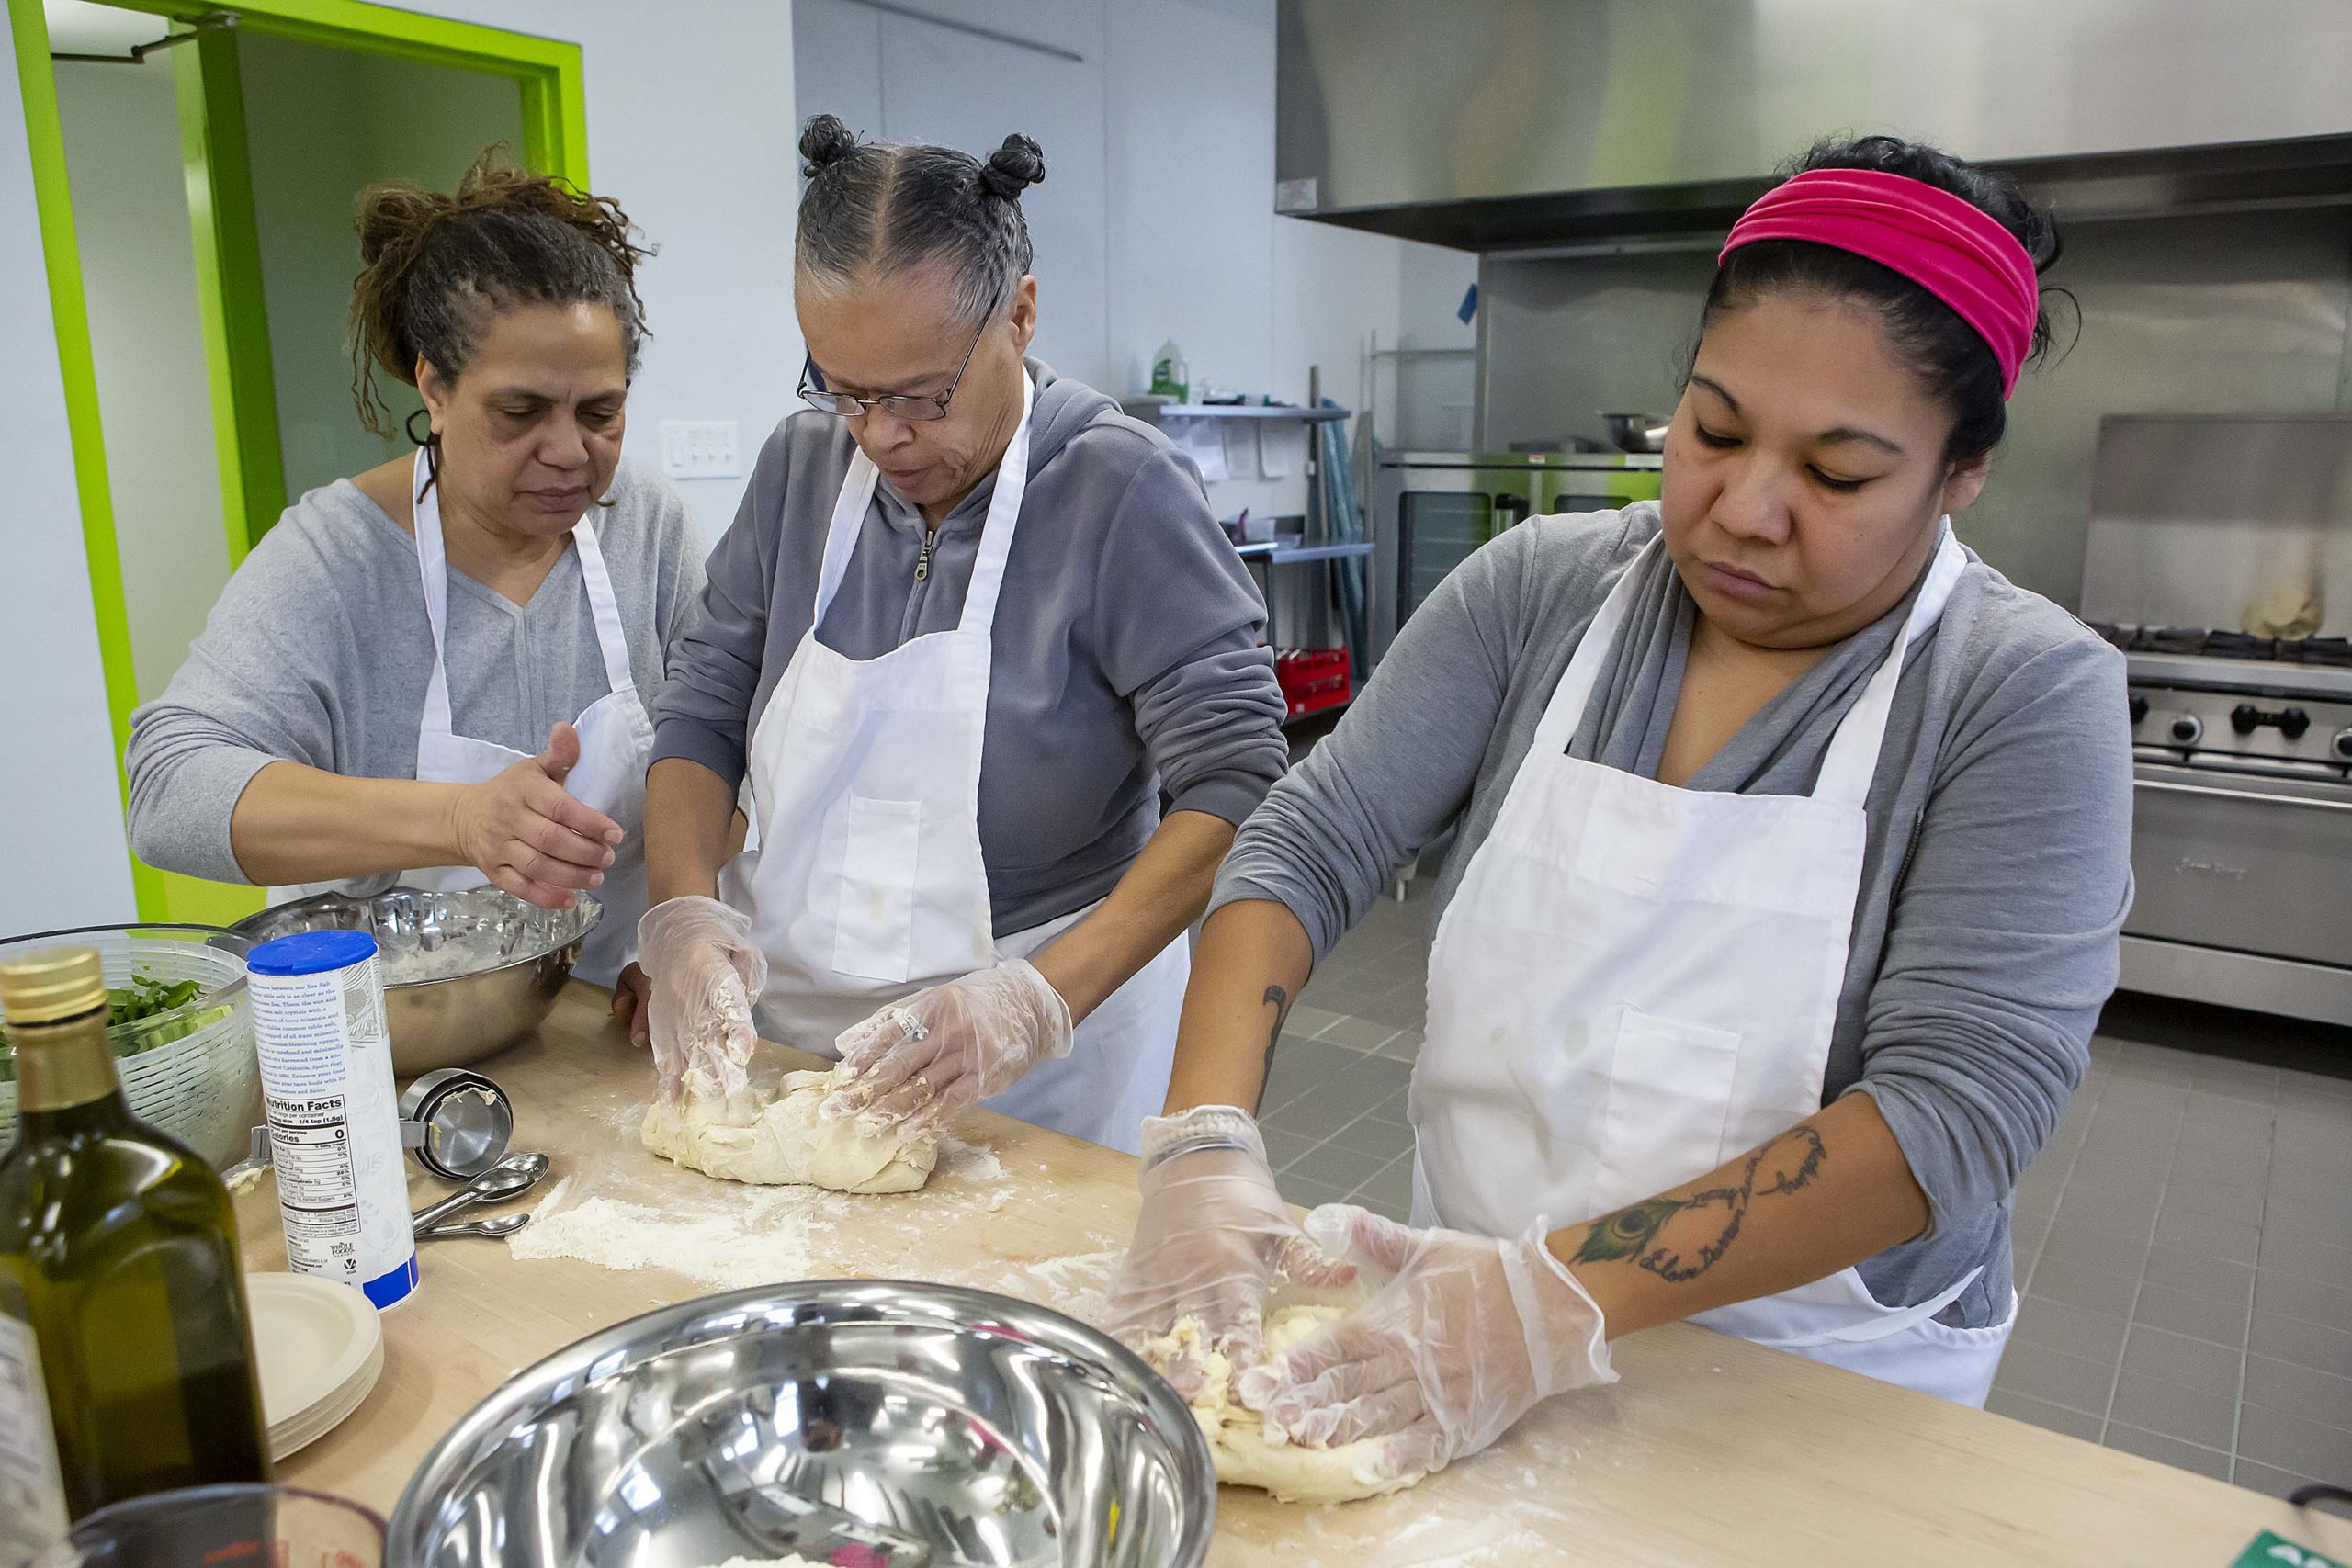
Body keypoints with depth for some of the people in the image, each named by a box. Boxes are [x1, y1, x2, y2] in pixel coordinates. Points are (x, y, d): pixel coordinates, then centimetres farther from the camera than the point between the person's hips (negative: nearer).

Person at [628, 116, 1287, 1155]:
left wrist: (1042, 1000, -32)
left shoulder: (1119, 488, -17)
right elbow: (702, 710, 4)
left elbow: (1234, 786, -22)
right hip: (782, 1023, 5)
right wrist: (685, 912, -14)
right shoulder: (802, 466, 0)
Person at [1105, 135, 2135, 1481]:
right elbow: (1311, 847, -11)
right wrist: (1208, 1143, -26)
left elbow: (1956, 1108, -24)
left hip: (1820, 1390, -2)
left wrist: (1556, 1298, -33)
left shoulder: (2030, 695, -16)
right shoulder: (1541, 589, -7)